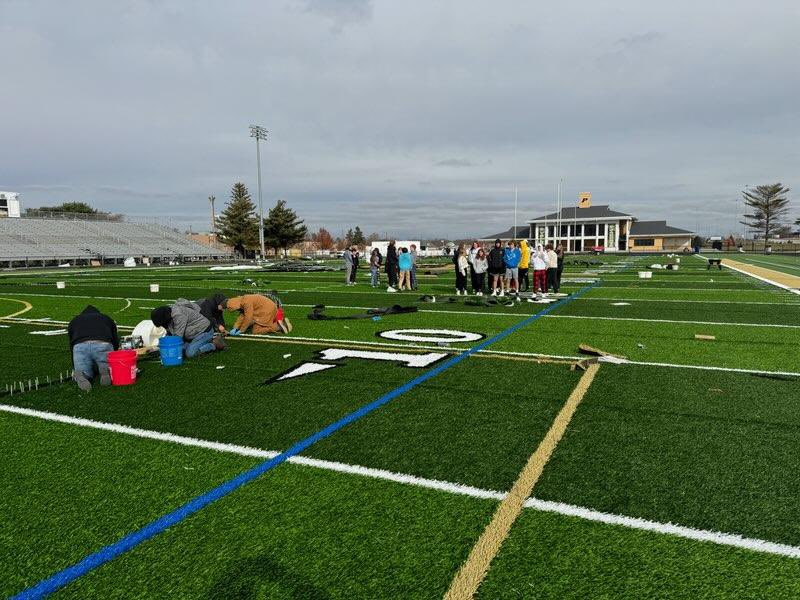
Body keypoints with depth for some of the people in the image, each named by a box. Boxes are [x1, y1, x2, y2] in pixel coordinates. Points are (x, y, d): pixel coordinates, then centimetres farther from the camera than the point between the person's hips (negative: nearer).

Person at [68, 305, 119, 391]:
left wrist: (74, 368, 47)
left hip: (80, 346, 0)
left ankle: (80, 374, -18)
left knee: (84, 371, 18)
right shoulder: (107, 318, 36)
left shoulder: (74, 321, 37)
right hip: (103, 345, 0)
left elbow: (71, 345, 38)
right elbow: (116, 342, 34)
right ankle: (105, 370, -15)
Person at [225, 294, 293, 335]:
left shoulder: (247, 302, -22)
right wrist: (235, 328, 2)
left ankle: (278, 326, -11)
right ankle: (282, 322, 13)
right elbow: (241, 316, 11)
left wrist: (241, 331, -11)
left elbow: (248, 318, -21)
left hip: (267, 311, -10)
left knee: (255, 331, -8)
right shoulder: (242, 301, 9)